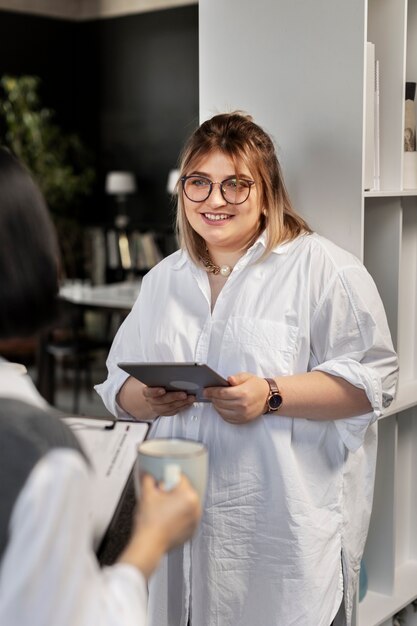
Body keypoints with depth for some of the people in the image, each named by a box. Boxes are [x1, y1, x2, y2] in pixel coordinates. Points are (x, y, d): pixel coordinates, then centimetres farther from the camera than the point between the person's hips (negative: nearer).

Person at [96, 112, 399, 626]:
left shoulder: (320, 267, -4)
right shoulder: (164, 279, 14)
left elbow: (373, 378, -10)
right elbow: (118, 382, 16)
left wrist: (271, 396, -21)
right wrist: (147, 399, -7)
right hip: (184, 515, 5)